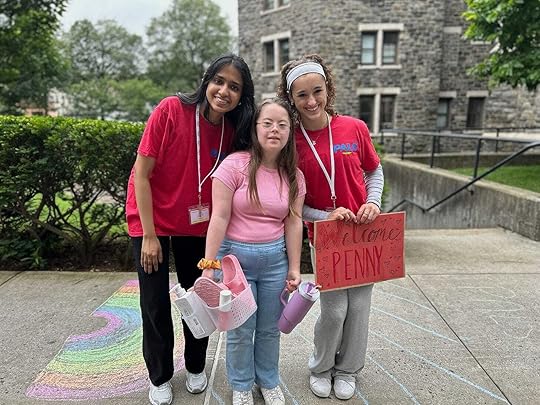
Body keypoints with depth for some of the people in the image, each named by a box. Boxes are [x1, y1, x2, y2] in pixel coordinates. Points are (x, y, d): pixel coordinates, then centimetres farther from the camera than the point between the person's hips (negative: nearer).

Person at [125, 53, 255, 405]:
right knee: (156, 305, 5)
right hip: (152, 220, -3)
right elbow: (141, 173, -17)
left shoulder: (234, 132, -8)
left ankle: (196, 367, 37)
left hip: (197, 226, 4)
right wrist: (149, 235, -16)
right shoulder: (171, 110, -21)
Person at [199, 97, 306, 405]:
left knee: (270, 328, 16)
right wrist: (209, 265, -14)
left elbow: (293, 223, 2)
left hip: (275, 258, 3)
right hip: (235, 255, -3)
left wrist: (294, 269, 2)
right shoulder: (235, 165, -12)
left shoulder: (294, 176, 1)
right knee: (241, 330, 10)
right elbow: (219, 217, -13)